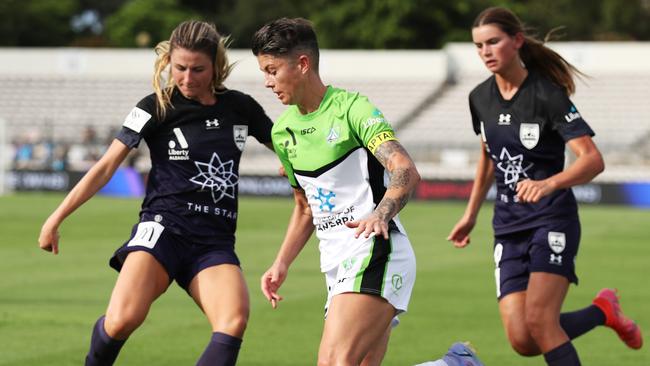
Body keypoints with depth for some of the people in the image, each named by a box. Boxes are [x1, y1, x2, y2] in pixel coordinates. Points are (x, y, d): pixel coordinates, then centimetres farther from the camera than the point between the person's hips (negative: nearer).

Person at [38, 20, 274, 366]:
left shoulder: (240, 107, 10)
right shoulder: (157, 107, 0)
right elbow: (106, 166, 0)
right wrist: (56, 218, -3)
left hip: (216, 240, 3)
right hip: (164, 228, -3)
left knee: (234, 320, -27)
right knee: (122, 320, -27)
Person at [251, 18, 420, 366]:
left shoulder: (352, 108, -8)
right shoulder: (282, 131, 15)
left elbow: (406, 171, -21)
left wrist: (380, 215, -39)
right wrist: (282, 264, 15)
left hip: (374, 251, -8)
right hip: (338, 266, 8)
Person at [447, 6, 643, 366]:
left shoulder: (547, 95, -13)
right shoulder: (480, 98, 6)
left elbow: (593, 160, -21)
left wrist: (549, 184, -38)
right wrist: (471, 214, 28)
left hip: (552, 218, -6)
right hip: (508, 225, 6)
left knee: (539, 320, -22)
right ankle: (602, 311, 20)